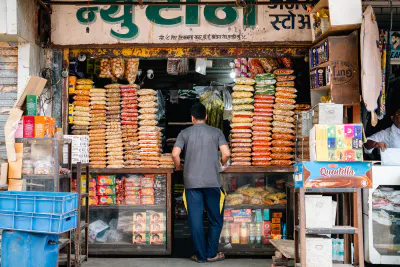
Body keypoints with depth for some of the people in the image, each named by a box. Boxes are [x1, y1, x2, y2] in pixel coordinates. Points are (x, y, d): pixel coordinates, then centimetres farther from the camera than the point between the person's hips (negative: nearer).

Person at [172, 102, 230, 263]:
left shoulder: (185, 133, 5)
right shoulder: (216, 132, 4)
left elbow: (175, 154, -5)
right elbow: (226, 153, -5)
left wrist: (179, 167, 15)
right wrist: (221, 165, 15)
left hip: (191, 182, 1)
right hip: (212, 181, 0)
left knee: (195, 220, 5)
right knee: (215, 219, 11)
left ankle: (200, 255, 10)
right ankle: (211, 254, 12)